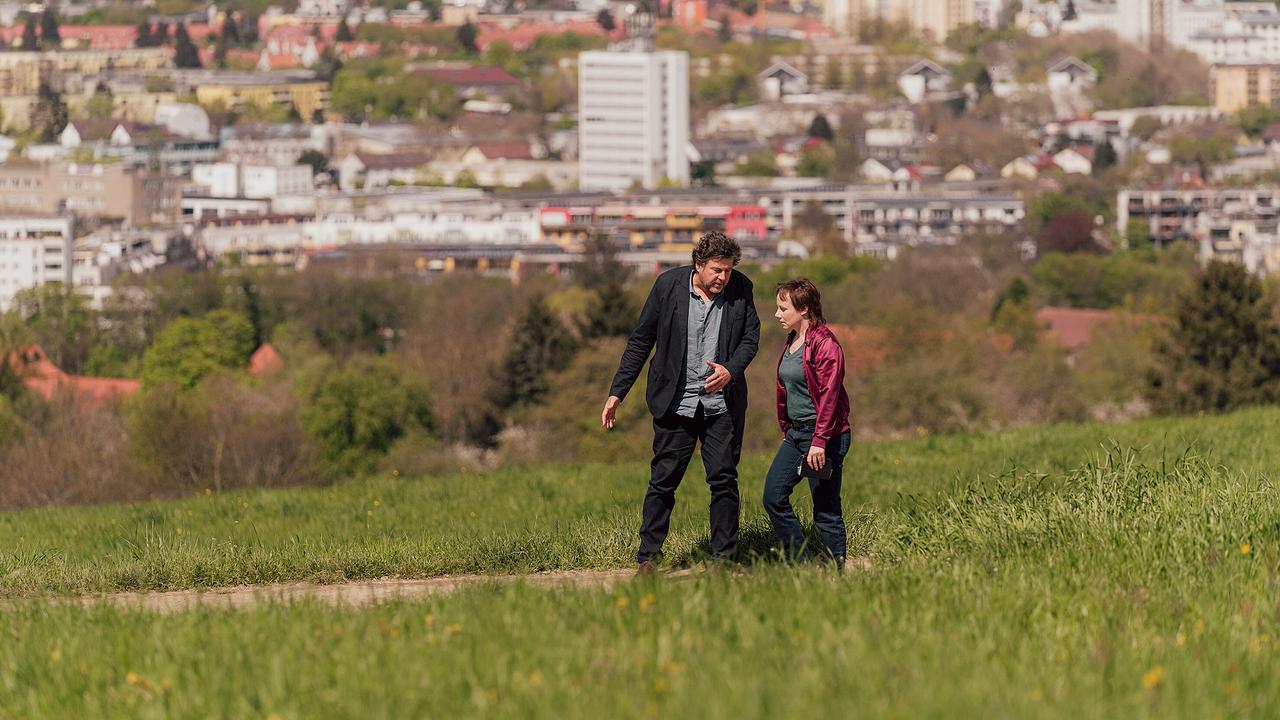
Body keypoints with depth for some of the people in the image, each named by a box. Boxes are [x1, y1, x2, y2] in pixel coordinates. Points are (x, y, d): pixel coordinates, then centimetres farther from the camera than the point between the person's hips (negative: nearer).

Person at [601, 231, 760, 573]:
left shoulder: (740, 288, -2)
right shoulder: (669, 285, -5)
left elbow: (751, 338, 4)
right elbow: (641, 340, 2)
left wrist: (731, 369, -18)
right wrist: (617, 393, 0)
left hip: (722, 401, 1)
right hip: (676, 401, -1)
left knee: (724, 480, 2)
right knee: (663, 480, 0)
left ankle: (725, 556, 9)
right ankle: (648, 555, 6)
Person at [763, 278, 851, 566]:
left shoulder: (824, 344, -15)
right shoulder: (791, 343, 13)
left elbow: (829, 396, -20)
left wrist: (819, 442, -24)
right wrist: (786, 432, 21)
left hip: (824, 436, -9)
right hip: (796, 433, 9)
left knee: (826, 510, -4)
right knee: (773, 497, 2)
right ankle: (799, 563, 8)